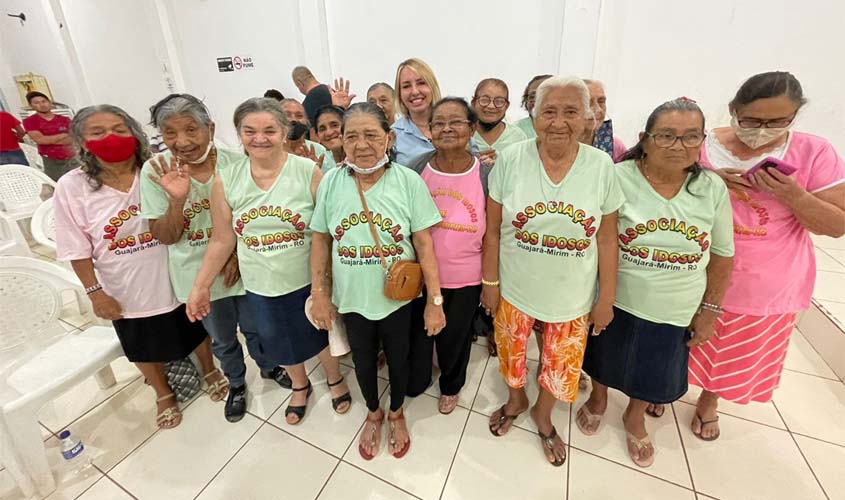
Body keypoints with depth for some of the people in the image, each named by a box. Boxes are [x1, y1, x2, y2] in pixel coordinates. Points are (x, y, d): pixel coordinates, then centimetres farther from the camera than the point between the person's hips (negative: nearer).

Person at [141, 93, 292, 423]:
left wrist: (239, 254, -16)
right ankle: (236, 384, 48)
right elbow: (164, 237, -11)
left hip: (241, 268, 0)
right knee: (222, 339, 21)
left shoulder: (235, 163, -14)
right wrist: (177, 199, -28)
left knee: (255, 328, 21)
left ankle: (268, 367, 51)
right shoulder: (156, 171, -12)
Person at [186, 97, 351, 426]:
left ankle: (335, 380, 51)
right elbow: (222, 240, 1)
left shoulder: (308, 172, -15)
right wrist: (200, 286, 3)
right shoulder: (225, 180, -6)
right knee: (280, 342, 23)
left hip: (310, 281, -2)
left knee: (322, 335, 20)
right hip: (261, 287, 3)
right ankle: (300, 386, 54)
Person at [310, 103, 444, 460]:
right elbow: (320, 241, 0)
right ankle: (374, 413, 53)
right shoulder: (331, 182, -8)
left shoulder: (409, 181, -14)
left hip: (398, 297, -1)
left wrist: (435, 300, -11)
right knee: (363, 359, 23)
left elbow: (424, 244, -11)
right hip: (351, 298, 2)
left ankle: (397, 413, 51)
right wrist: (320, 295, 0)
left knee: (398, 358, 20)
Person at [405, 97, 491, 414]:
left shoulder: (487, 176, -10)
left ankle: (451, 386, 54)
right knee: (416, 337, 19)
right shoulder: (415, 170, -8)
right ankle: (417, 380, 54)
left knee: (455, 338, 21)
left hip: (465, 280, 0)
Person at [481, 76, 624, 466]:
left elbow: (606, 238, -3)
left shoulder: (601, 166, -8)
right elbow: (493, 229, -7)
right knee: (512, 351, 20)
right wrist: (489, 282, -5)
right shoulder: (511, 159, -11)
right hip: (514, 287, 0)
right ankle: (516, 401, 53)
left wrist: (607, 297, 0)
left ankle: (543, 415, 50)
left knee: (561, 363, 18)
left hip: (572, 295, 1)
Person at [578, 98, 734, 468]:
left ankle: (634, 418, 52)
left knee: (654, 370, 22)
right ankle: (598, 399, 53)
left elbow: (722, 254, 3)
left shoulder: (713, 188, -7)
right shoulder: (618, 178, -17)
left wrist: (709, 309, 3)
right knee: (606, 358, 21)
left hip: (676, 310, 3)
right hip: (614, 299, -2)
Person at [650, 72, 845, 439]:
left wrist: (793, 195, -24)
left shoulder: (814, 153, -8)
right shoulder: (702, 146, -9)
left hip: (765, 286, 1)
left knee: (738, 354, 20)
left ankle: (708, 401, 47)